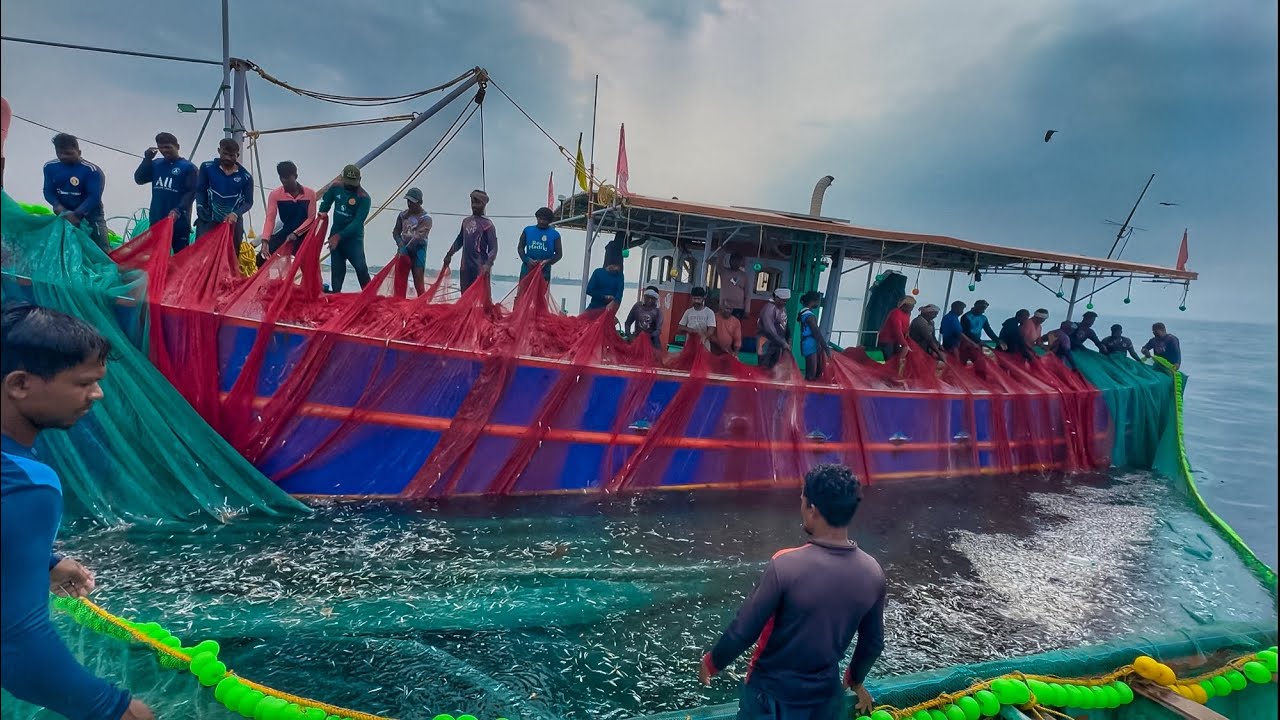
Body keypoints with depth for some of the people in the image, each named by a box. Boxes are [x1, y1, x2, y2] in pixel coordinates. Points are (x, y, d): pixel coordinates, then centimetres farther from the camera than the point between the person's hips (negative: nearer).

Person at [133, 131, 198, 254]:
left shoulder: (188, 167, -4)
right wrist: (147, 159, -2)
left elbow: (192, 192, -11)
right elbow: (139, 179, 7)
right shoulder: (156, 164, 12)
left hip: (179, 221, -5)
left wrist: (178, 210, -23)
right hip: (156, 220, 5)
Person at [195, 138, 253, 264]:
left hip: (233, 222, 1)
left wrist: (236, 214, -17)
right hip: (208, 219, -1)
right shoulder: (207, 167, 2)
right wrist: (200, 207, -12)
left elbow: (248, 202, 1)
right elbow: (200, 190, 6)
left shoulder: (245, 177, 0)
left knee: (232, 255, 5)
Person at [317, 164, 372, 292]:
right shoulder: (335, 188, -1)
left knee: (360, 267, -15)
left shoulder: (364, 198, -17)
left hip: (354, 237, -4)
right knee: (337, 269, 8)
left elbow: (357, 222, -23)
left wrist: (340, 236, -27)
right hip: (335, 235, 5)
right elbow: (325, 202, 20)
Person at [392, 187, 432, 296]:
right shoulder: (403, 215, 8)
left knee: (418, 282, -9)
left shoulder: (426, 218, -10)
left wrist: (405, 249, -24)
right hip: (404, 249, 5)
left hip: (418, 250, -5)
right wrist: (400, 244, -9)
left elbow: (418, 237, -19)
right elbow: (396, 232, 12)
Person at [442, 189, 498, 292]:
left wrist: (488, 264, -25)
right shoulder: (466, 221, 13)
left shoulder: (487, 224, -6)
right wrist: (449, 255, 24)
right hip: (465, 266, 7)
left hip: (479, 268, -7)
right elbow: (459, 241, 26)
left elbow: (493, 248, -11)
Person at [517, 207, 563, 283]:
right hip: (527, 267, 2)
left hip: (544, 269, -2)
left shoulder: (554, 234, 2)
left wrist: (548, 262, -14)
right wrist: (526, 259, -8)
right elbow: (520, 247, 10)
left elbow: (559, 254, 3)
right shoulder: (528, 230, 7)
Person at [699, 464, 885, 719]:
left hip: (773, 693, -3)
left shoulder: (786, 565, -28)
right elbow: (873, 642, 2)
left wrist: (712, 662, -1)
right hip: (826, 696, 3)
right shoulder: (872, 573, -13)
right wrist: (856, 679, 22)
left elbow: (742, 631, -20)